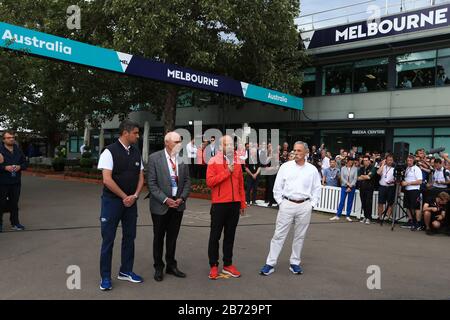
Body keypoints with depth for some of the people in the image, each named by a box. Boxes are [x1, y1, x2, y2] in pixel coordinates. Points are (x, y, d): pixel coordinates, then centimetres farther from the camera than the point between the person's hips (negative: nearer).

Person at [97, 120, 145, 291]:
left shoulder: (136, 153, 6)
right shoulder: (110, 152, -12)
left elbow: (141, 177, 8)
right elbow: (107, 180, -18)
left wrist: (134, 196, -7)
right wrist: (124, 197, -13)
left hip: (131, 201, 6)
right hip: (112, 200, -6)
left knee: (129, 237, 13)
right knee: (108, 239, 3)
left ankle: (126, 271, 28)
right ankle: (105, 277, 17)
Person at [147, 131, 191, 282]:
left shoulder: (182, 158, 1)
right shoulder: (154, 158, -9)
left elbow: (187, 181, 5)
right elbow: (151, 183, -11)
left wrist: (182, 198, -8)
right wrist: (165, 200, -17)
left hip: (178, 204, 3)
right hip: (160, 205, -3)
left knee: (173, 237, 14)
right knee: (159, 237, 11)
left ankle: (171, 265, 29)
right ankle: (158, 268, 27)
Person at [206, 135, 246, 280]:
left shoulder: (237, 162, 9)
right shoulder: (214, 161, -5)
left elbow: (240, 184, 12)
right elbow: (209, 181, -15)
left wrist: (242, 203, 11)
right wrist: (227, 172, -16)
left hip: (234, 204, 4)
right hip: (219, 204, -4)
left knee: (230, 235, 12)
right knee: (215, 235, 6)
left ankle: (228, 264, 22)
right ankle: (213, 265, 17)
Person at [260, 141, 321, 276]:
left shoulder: (312, 169, 4)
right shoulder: (285, 167, 1)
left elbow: (317, 189, 9)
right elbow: (277, 187, 4)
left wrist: (312, 204, 2)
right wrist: (280, 202, -1)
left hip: (304, 206, 1)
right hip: (287, 204, -1)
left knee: (300, 236, 10)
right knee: (279, 234, 1)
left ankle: (295, 263, 24)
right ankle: (270, 263, 7)